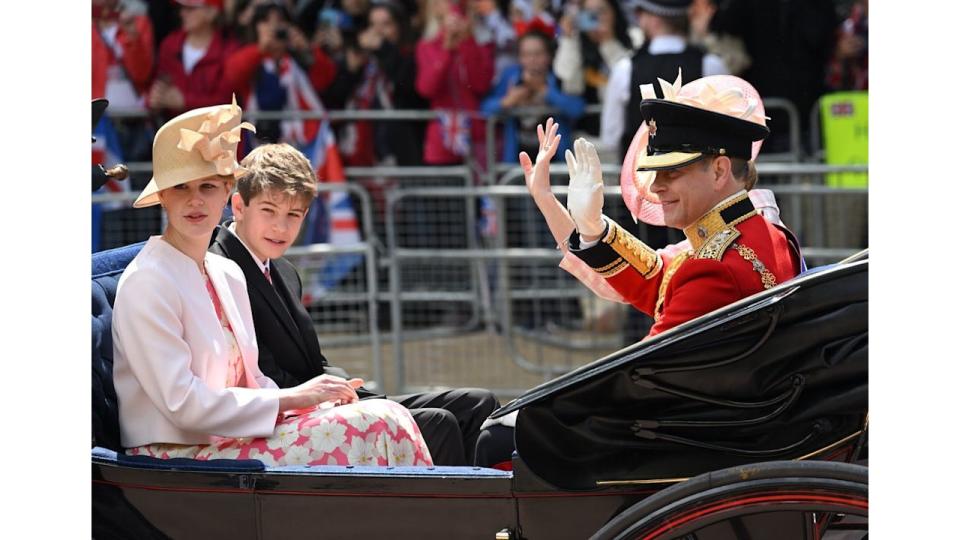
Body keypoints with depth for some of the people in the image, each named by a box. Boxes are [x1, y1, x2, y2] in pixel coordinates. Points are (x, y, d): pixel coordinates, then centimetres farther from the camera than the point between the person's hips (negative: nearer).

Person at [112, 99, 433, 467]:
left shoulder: (228, 275, 16)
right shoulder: (146, 283, -11)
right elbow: (183, 405, -18)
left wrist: (316, 399, -2)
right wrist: (291, 399, -14)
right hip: (179, 457, -8)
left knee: (386, 419, -13)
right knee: (372, 426, -22)